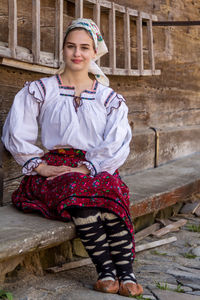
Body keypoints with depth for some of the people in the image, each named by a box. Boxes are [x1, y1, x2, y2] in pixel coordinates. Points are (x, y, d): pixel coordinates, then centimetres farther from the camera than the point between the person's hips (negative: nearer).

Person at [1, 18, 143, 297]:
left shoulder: (110, 98, 13)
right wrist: (40, 166, -11)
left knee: (112, 190, -34)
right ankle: (105, 269, -31)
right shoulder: (40, 91, 11)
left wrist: (87, 168, -16)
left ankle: (125, 272, -31)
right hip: (55, 169, -1)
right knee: (78, 190, -36)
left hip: (99, 170, 1)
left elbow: (117, 143, -1)